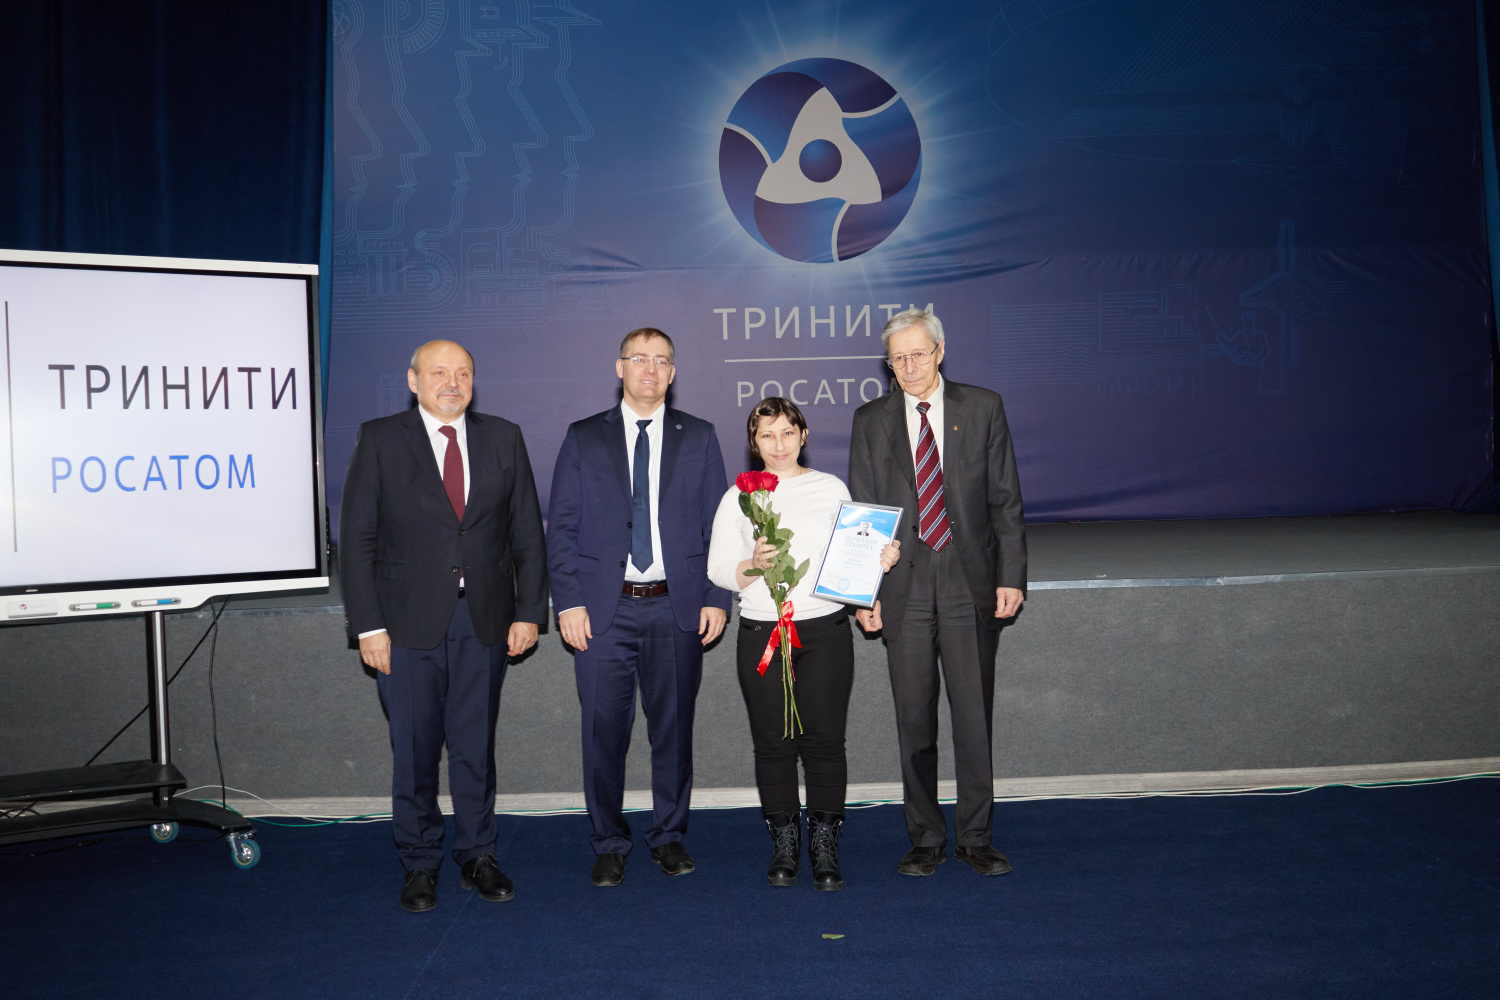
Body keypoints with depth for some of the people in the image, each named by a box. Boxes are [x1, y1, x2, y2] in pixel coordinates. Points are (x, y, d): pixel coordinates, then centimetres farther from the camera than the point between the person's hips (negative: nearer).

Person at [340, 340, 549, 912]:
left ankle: (477, 855, 25)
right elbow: (356, 538, -2)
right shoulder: (380, 440, 1)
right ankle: (420, 864, 22)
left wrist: (529, 611, 2)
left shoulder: (503, 439, 7)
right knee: (414, 748, 6)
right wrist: (368, 624, -8)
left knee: (476, 745, 9)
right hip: (409, 622, -1)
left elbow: (527, 532, 8)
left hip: (486, 620, 2)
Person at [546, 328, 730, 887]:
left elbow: (718, 525, 7)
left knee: (674, 725, 7)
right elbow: (561, 527, 4)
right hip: (604, 608, -1)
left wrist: (716, 599, -1)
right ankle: (609, 845, 16)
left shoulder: (699, 438, 9)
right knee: (604, 729, 1)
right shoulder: (584, 439, 7)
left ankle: (669, 836, 23)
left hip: (677, 607, 1)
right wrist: (568, 601, -5)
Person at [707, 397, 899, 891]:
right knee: (773, 742, 4)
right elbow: (718, 569, 4)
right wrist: (753, 565, -15)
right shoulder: (739, 498, 7)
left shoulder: (832, 488, 9)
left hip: (825, 628, 0)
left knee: (825, 739, -2)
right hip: (762, 632, 0)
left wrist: (882, 558, -4)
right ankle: (784, 845, 19)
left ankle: (825, 849, 12)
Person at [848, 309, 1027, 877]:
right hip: (903, 585, 1)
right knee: (914, 720, 5)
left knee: (974, 715, 3)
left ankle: (976, 838, 15)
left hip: (971, 582, 0)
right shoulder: (871, 421, 7)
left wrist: (1011, 576, -2)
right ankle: (926, 840, 17)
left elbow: (1005, 500, 5)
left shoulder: (982, 408, 5)